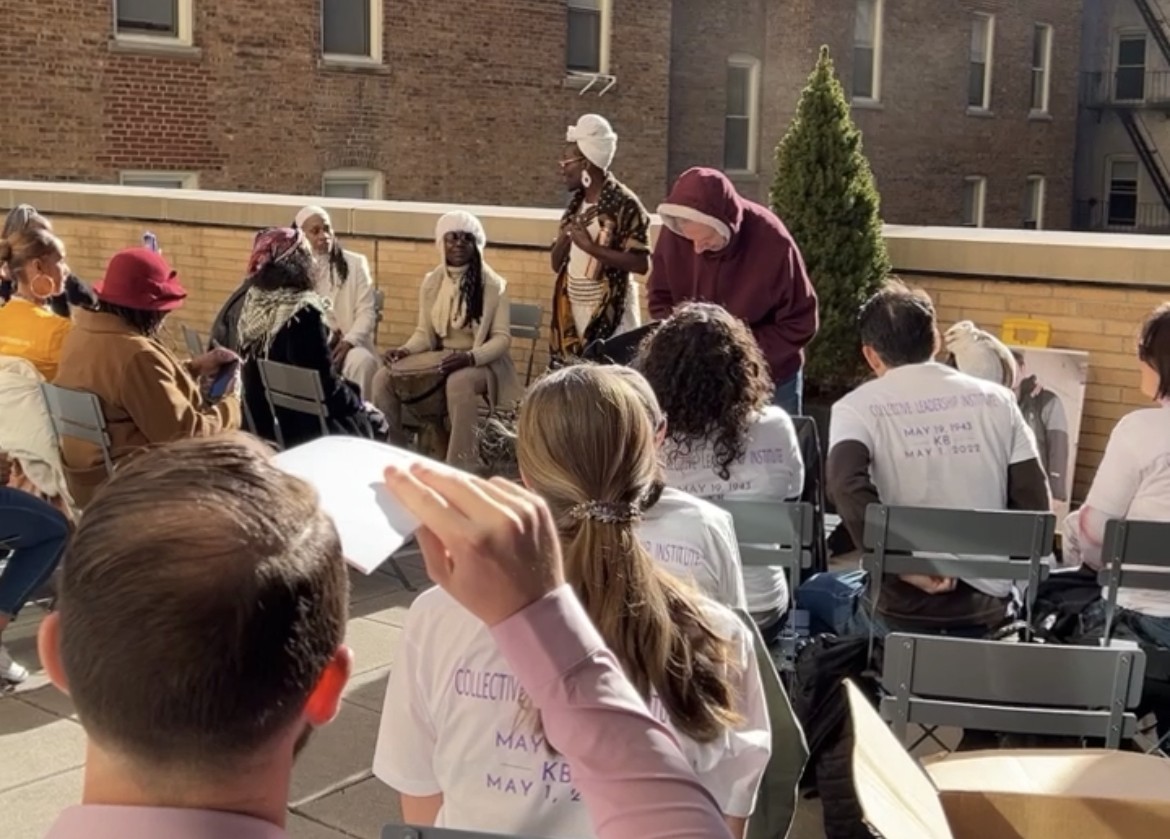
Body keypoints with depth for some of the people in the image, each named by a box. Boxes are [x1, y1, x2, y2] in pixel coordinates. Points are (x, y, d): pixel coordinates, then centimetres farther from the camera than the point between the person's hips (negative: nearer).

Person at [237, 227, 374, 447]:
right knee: (372, 419, 12)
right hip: (307, 428, -8)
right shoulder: (303, 313, -23)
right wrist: (355, 402, -4)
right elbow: (324, 384, -22)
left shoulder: (252, 306, 1)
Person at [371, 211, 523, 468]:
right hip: (439, 358, 5)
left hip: (482, 362, -5)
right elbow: (424, 332, 11)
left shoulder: (494, 284, -8)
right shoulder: (431, 282, 6)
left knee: (459, 382, -40)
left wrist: (470, 357, -30)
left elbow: (502, 338, -12)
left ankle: (460, 467, -33)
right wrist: (405, 350, -12)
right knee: (384, 378, -16)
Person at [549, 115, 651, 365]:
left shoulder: (625, 204, -12)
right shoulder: (576, 202, 12)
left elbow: (641, 263, -19)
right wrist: (565, 237, -5)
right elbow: (557, 263, 15)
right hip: (573, 311, 7)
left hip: (609, 315, -7)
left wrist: (590, 245, -21)